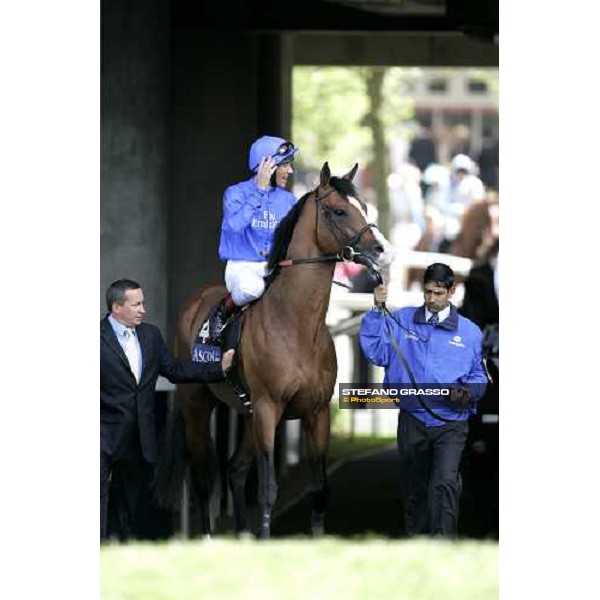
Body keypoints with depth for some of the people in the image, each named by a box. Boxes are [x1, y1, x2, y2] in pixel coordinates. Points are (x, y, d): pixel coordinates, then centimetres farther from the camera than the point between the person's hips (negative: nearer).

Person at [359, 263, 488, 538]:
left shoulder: (469, 332, 5)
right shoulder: (401, 321, 6)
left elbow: (478, 376, 10)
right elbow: (374, 350, -4)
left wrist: (468, 392, -12)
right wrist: (377, 310, -12)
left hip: (451, 423, -2)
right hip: (412, 420, 2)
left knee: (445, 483, -20)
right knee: (413, 488, 14)